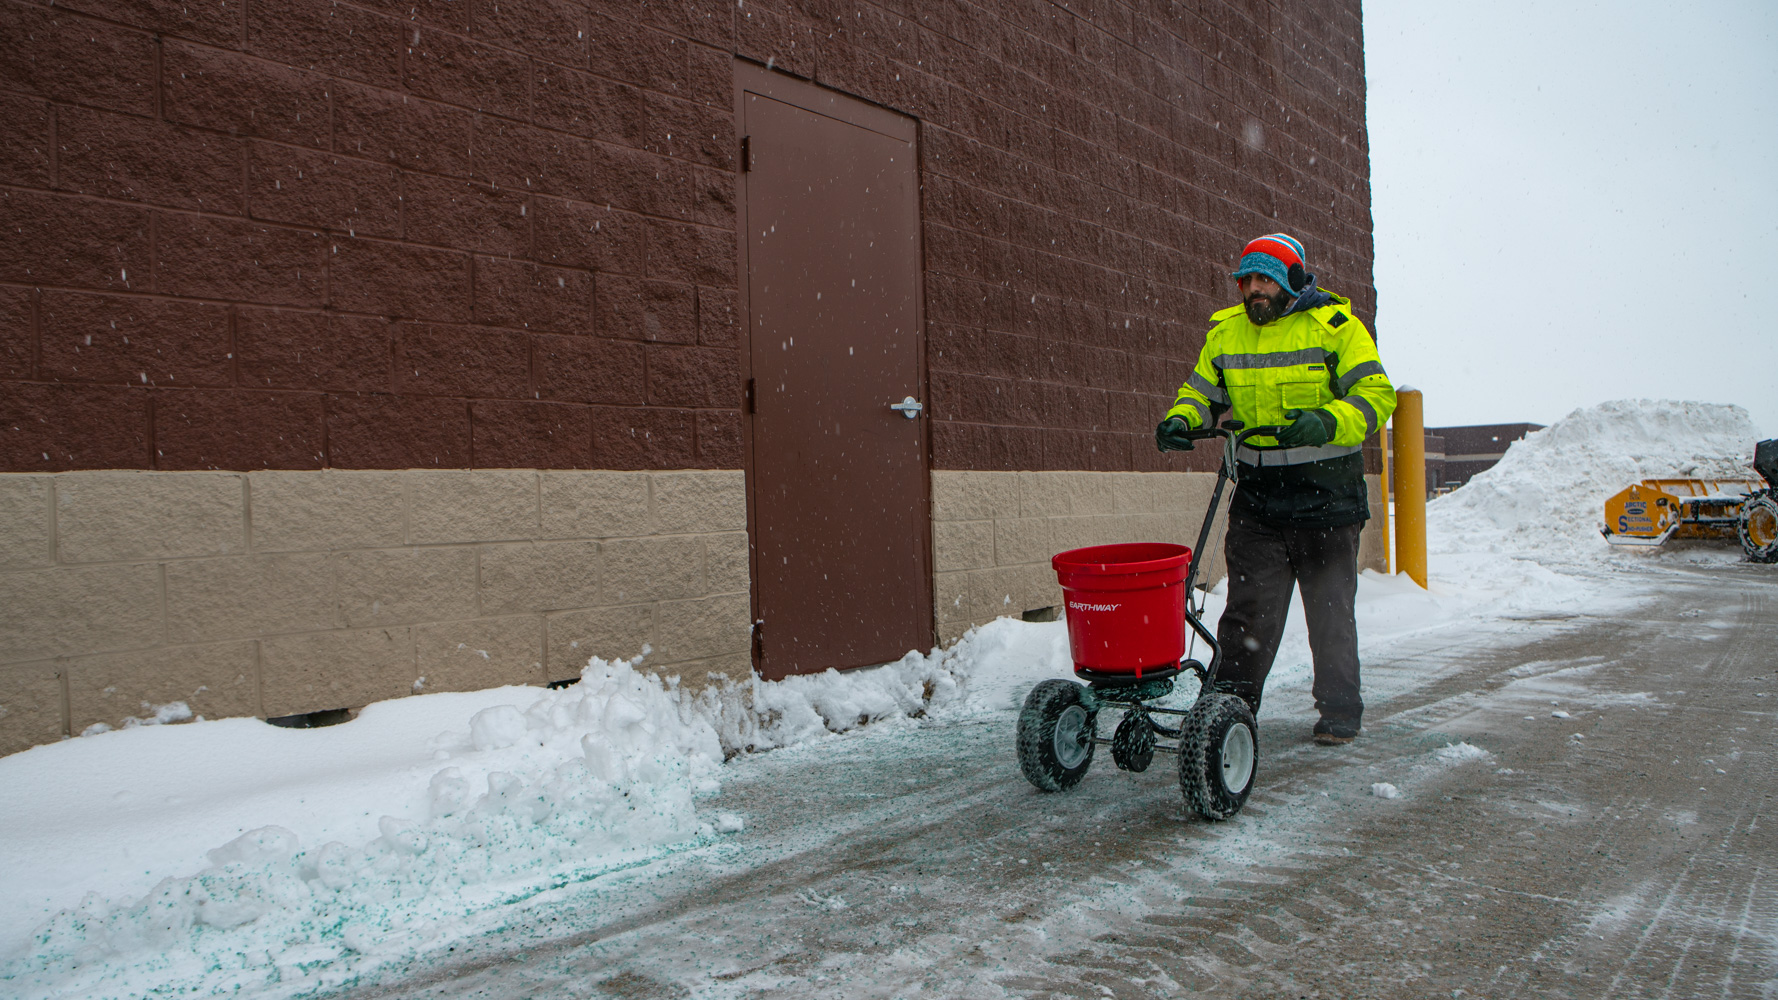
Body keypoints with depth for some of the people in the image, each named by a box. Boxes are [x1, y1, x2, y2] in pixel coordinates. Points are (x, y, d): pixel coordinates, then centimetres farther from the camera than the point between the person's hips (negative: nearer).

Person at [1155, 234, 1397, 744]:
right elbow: (1201, 390, 16)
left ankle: (1340, 710, 19)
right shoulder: (1226, 333, 7)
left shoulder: (1334, 326, -5)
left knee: (1331, 608, 7)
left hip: (1326, 496, -3)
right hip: (1257, 495, 3)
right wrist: (1181, 419, -8)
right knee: (1249, 607, 5)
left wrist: (1325, 423, -29)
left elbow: (1375, 395, -10)